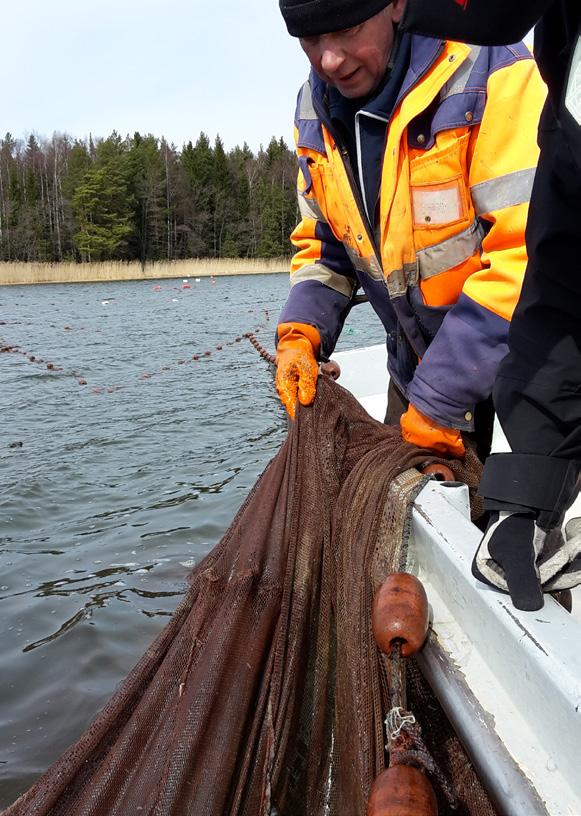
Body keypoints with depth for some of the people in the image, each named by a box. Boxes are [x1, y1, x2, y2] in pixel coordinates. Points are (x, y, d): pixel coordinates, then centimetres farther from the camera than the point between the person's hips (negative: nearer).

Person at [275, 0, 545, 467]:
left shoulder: (492, 78, -23)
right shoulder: (316, 114, -1)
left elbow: (527, 255, -28)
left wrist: (437, 400, -27)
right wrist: (300, 333, -9)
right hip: (417, 365, 6)